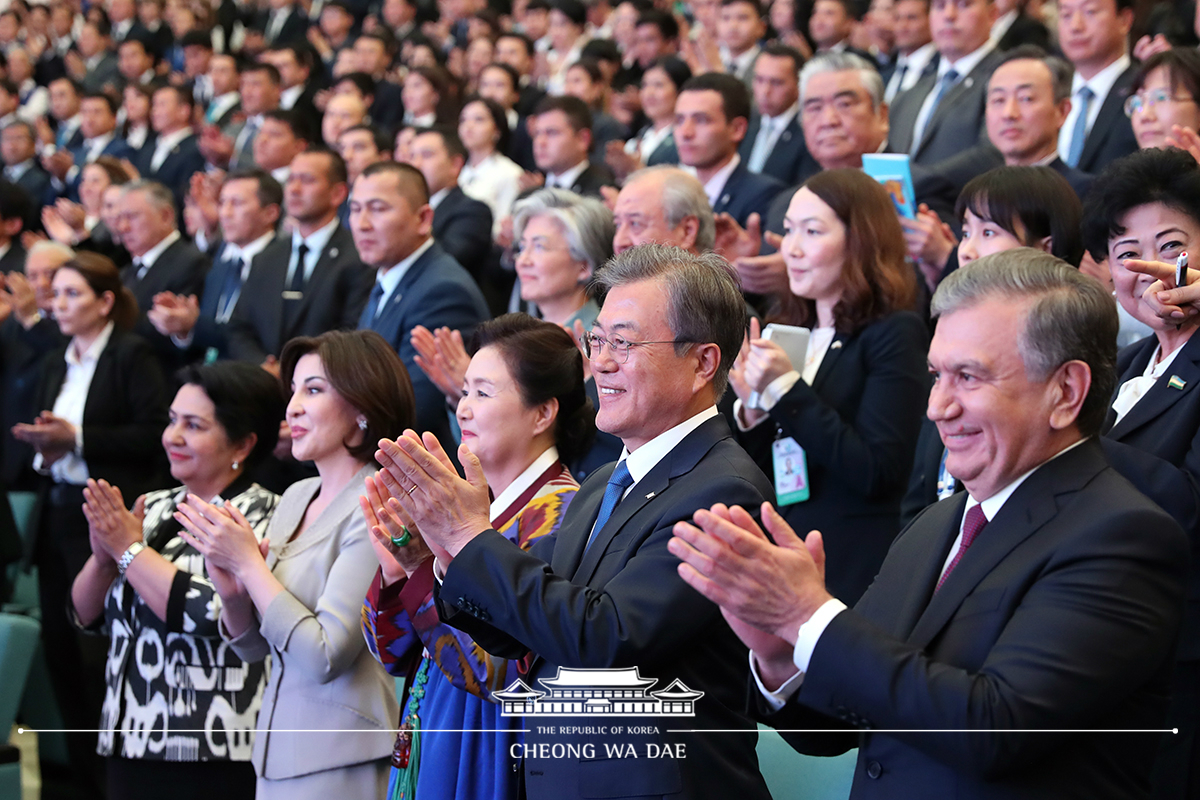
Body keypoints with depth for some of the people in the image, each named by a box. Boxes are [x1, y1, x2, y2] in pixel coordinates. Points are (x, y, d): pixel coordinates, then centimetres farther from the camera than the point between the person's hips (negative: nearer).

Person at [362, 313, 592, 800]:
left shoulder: (559, 511, -15)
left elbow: (506, 672, -23)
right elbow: (394, 653, 9)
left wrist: (427, 570, -27)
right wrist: (394, 571, -9)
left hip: (495, 759, -8)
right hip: (428, 750, 8)